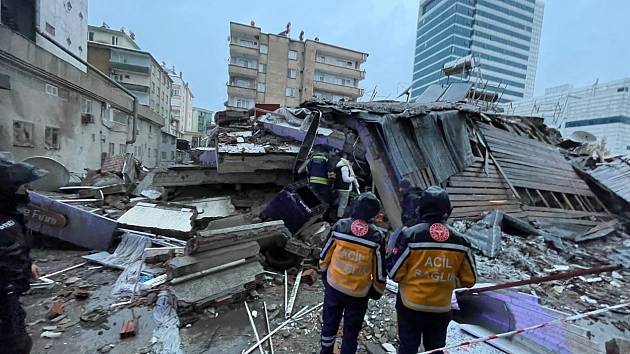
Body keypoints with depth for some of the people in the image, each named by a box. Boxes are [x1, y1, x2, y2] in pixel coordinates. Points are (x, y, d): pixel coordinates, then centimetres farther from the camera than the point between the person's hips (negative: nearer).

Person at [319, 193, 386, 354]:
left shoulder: (339, 226, -13)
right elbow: (379, 271, -9)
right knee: (351, 330, 20)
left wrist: (325, 274, 15)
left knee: (329, 322, 24)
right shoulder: (377, 236, -18)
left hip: (333, 286, 2)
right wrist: (377, 291, 9)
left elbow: (324, 256, -3)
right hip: (359, 293, -2)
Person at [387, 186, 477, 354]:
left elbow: (394, 273, -15)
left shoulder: (410, 235, -19)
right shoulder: (459, 241, -9)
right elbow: (469, 279, 0)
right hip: (441, 310, 3)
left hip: (410, 307, -3)